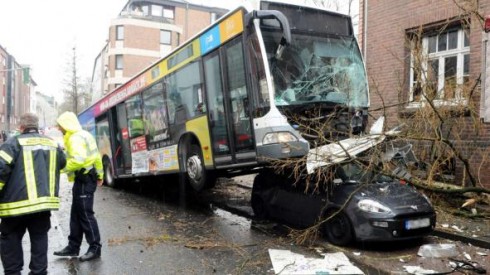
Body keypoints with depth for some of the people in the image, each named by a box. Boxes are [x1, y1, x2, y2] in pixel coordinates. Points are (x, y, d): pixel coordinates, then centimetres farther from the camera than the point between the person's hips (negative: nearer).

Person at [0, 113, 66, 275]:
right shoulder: (52, 143, 10)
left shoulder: (14, 142, -5)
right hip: (44, 200, 4)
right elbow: (62, 164, 24)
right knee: (39, 238, 13)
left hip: (17, 201, -3)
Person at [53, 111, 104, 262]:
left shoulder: (75, 138, -16)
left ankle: (95, 248, 2)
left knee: (85, 214, -5)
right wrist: (99, 175, 25)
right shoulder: (83, 135, 16)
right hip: (86, 178, 11)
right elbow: (96, 156, 20)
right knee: (76, 214, 14)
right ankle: (73, 247, 22)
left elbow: (78, 160, -29)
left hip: (84, 180, -11)